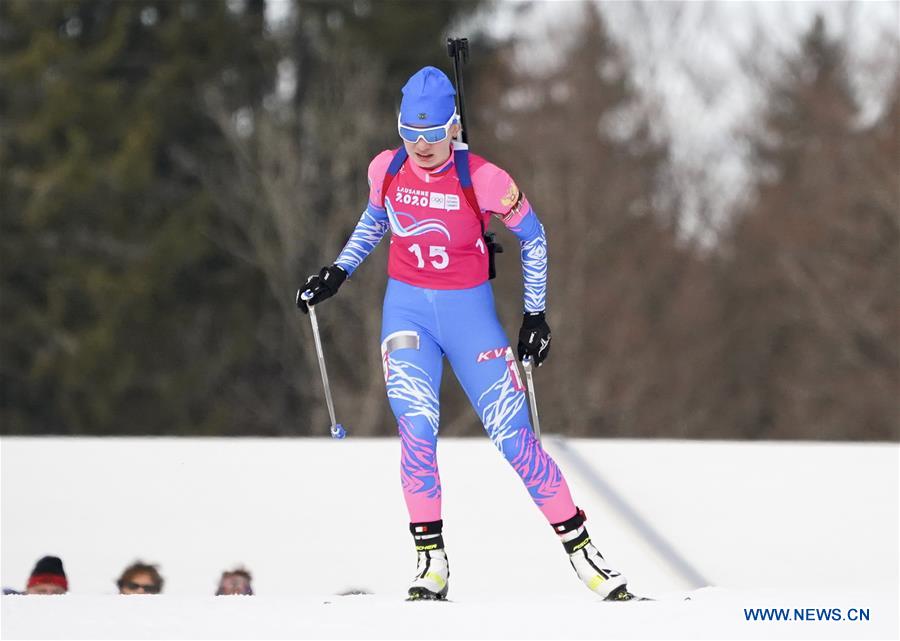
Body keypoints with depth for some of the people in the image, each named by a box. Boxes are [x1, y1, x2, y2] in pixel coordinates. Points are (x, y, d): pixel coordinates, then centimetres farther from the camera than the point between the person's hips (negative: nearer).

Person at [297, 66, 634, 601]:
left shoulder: (483, 180, -15)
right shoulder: (386, 170, -5)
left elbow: (532, 236, 0)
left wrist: (536, 315, 1)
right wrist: (337, 273, 12)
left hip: (469, 311, -2)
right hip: (408, 309, 2)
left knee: (514, 436, -5)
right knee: (417, 430, -16)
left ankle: (583, 553, 4)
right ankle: (432, 563, -7)